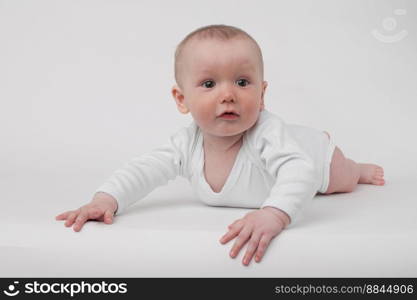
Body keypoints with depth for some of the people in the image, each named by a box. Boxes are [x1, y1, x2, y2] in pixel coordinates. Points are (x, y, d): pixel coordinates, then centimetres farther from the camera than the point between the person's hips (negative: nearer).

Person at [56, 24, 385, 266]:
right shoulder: (188, 143, -37)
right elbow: (146, 168, -35)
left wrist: (274, 214, -85)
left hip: (312, 152, -4)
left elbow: (300, 171, -66)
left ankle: (359, 169, 65)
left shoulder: (266, 132, -52)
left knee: (343, 182, 30)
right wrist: (106, 199, -53)